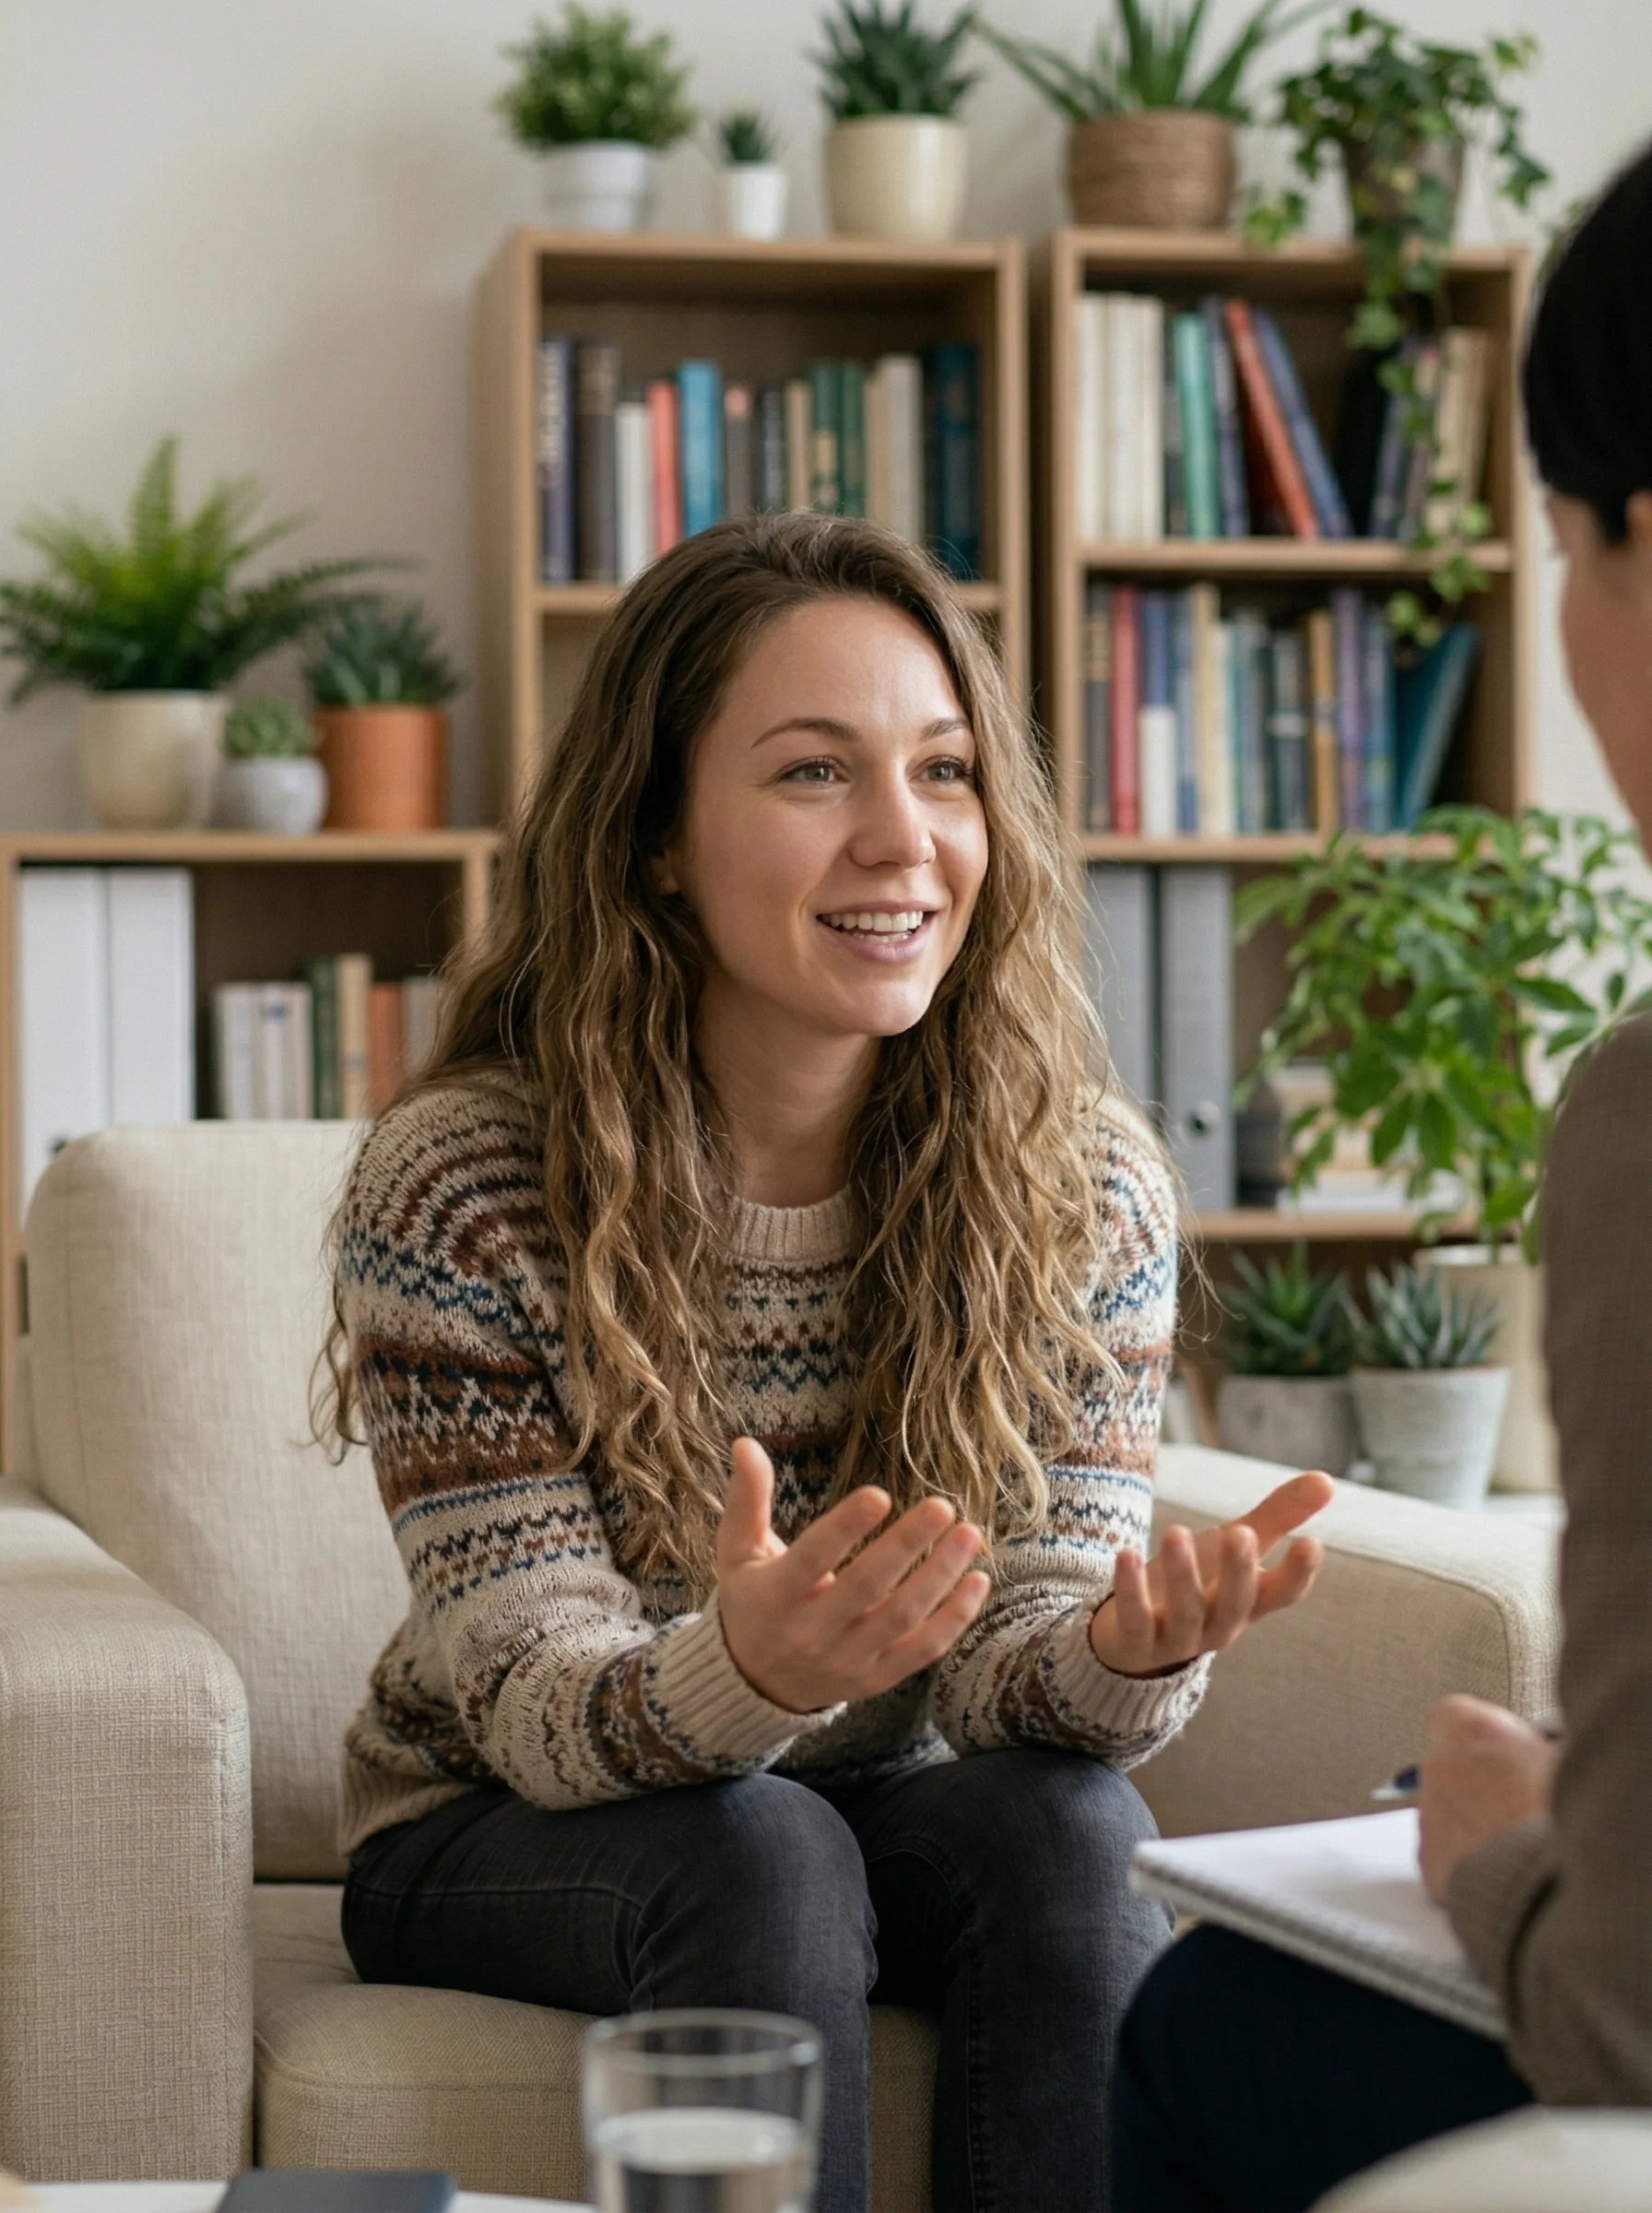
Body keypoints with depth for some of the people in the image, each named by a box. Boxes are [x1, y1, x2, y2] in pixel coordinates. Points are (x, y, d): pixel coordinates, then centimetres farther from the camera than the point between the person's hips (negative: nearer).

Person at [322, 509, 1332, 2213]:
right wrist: (748, 1671, -44)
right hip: (498, 1841, -2)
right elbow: (529, 1703, -20)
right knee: (764, 1857, -32)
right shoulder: (457, 1188, -19)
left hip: (886, 1812, 3)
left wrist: (1131, 1649, -37)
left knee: (1065, 1823, -28)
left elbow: (1009, 1666, -12)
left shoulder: (1086, 1190, -10)